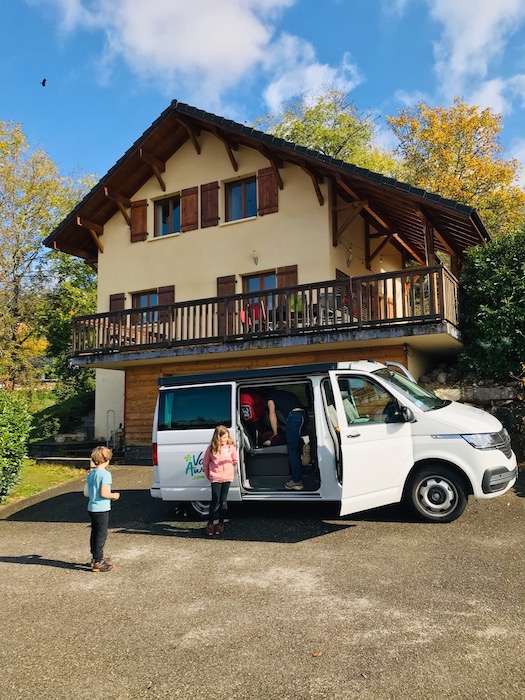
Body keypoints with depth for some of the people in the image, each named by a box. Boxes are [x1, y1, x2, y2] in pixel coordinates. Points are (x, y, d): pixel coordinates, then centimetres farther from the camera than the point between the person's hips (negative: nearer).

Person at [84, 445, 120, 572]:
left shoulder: (91, 474, 7)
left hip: (91, 508, 8)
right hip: (102, 509, -8)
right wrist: (114, 495, -6)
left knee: (95, 534, 17)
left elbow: (86, 492, 10)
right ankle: (98, 562, 6)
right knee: (101, 535, 1)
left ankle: (95, 558, 28)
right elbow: (104, 493, -22)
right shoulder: (106, 474, -17)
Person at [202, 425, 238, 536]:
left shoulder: (231, 446, -1)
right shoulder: (211, 448, -6)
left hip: (227, 478, 2)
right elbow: (205, 463, 5)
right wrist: (208, 476, 6)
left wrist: (227, 467, 6)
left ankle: (221, 523, 19)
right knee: (215, 501, -2)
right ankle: (210, 523, 11)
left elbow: (235, 461, 12)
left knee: (223, 502, 8)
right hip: (215, 478, -2)